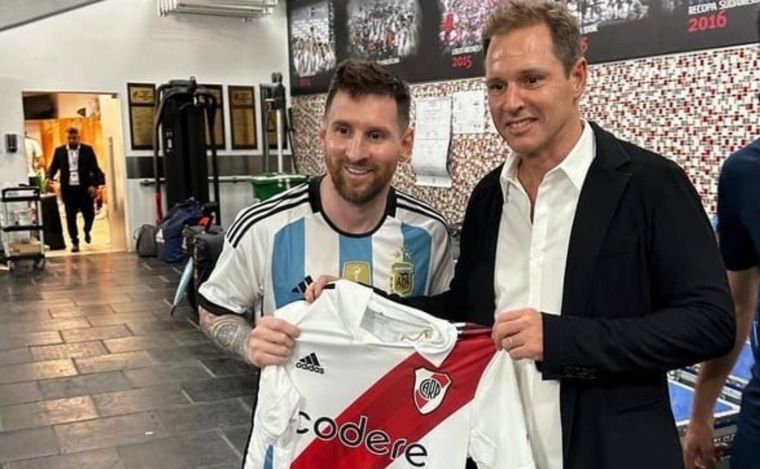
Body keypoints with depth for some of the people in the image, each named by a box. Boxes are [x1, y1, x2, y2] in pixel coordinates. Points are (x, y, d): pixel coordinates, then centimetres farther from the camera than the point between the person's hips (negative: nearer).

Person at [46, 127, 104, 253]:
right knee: (70, 217, 1)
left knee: (89, 213, 6)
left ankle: (87, 232, 36)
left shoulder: (87, 150, 1)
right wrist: (49, 177, -12)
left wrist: (95, 184, -11)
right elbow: (53, 167, 9)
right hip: (68, 188, 1)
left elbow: (95, 169, 0)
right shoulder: (59, 151, 6)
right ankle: (75, 242, 9)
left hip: (85, 188, -1)